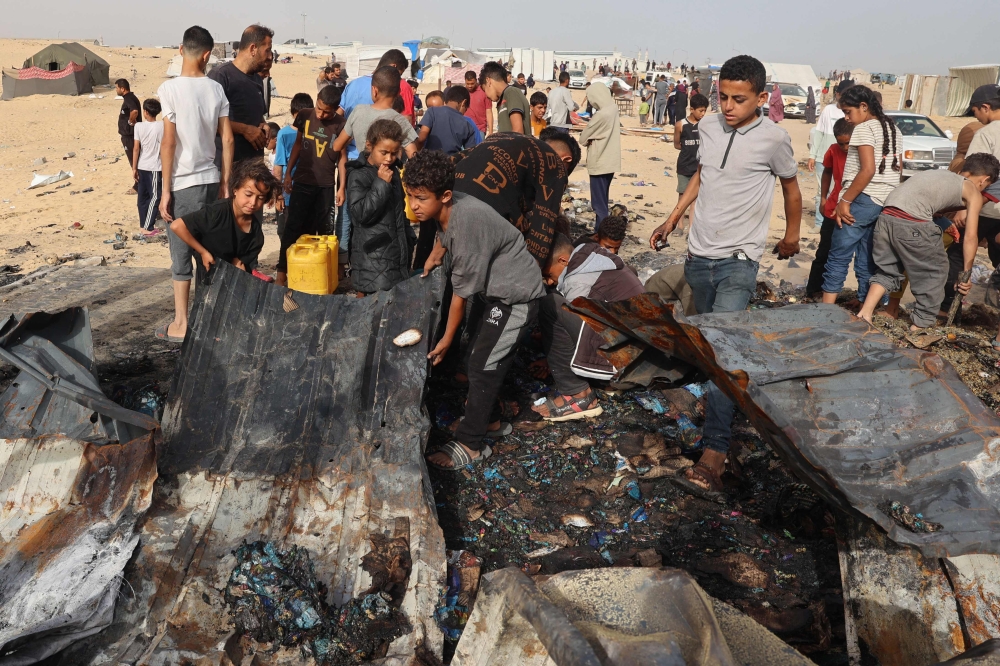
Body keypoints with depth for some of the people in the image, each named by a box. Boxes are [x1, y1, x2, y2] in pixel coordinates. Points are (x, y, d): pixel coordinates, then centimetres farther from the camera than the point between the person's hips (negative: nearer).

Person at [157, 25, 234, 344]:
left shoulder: (170, 88, -10)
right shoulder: (216, 89, 3)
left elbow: (168, 143, -13)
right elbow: (228, 140, 3)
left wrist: (166, 190, -7)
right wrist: (225, 183, 11)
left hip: (183, 183, -4)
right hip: (211, 179, 4)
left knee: (181, 254, 4)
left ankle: (181, 325, 12)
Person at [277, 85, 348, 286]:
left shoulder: (341, 125, -7)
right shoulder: (305, 116, -2)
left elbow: (342, 157, 0)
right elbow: (298, 144, 9)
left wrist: (342, 187, -2)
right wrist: (288, 174, 7)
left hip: (326, 185, 0)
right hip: (302, 181, 1)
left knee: (324, 230, 5)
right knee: (293, 227, -2)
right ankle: (282, 271, -1)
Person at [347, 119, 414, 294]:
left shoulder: (394, 171, 11)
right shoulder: (358, 176, -12)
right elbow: (361, 214, -22)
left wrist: (409, 239, 21)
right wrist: (381, 183, -22)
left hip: (397, 251, 7)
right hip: (374, 259, -7)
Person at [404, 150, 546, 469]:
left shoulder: (467, 222, -32)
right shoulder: (446, 209, -8)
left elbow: (463, 290, -24)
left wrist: (447, 338, -14)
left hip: (517, 296, -9)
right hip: (497, 289, 9)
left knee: (483, 367, -6)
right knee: (479, 357, 15)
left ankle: (470, 445, 6)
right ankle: (490, 419, 34)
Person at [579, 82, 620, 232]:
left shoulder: (601, 115, -24)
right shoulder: (613, 108, 3)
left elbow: (583, 137, -13)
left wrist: (586, 139, 6)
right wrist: (591, 139, -6)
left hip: (599, 162, -9)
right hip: (609, 160, 9)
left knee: (598, 201, 0)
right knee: (603, 199, 18)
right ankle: (603, 228, 27)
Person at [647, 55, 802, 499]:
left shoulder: (773, 138, -9)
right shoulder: (708, 127, 4)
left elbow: (790, 185, 9)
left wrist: (792, 235, 20)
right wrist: (673, 217, 16)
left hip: (738, 261, -6)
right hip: (699, 254, 6)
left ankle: (713, 456, -19)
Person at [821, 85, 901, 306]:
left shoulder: (864, 129, -10)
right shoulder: (893, 129, 17)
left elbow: (868, 170, -19)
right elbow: (898, 168, 20)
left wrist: (845, 200, -17)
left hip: (864, 199, -9)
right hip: (886, 202, 9)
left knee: (838, 257, -6)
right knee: (867, 260, 11)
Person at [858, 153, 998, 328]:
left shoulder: (940, 175, 34)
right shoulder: (973, 192, 16)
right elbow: (970, 237, 12)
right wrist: (966, 273, 17)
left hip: (886, 216, 6)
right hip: (912, 223, -6)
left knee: (888, 269, 23)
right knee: (935, 271, 13)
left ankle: (865, 314, 13)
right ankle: (920, 325, 16)